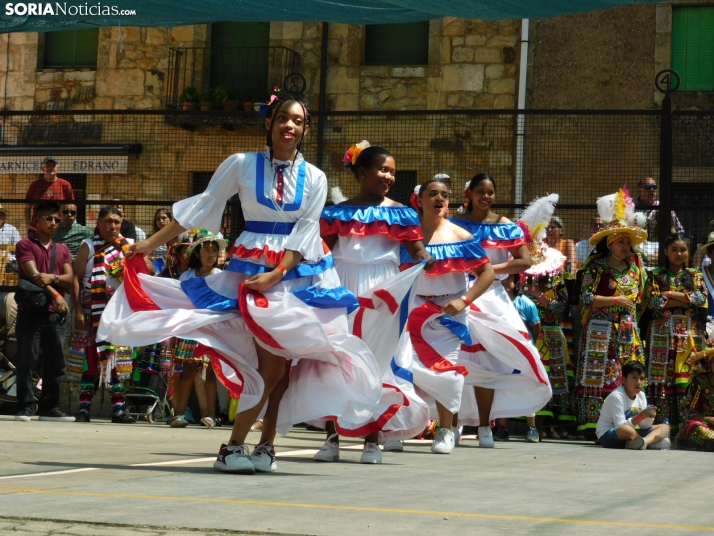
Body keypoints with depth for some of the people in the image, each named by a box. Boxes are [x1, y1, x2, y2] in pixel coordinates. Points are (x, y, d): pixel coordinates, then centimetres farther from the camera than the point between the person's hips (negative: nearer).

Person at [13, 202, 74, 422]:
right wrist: (56, 295, -17)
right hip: (31, 310, -4)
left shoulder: (62, 249, 18)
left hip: (55, 313, 5)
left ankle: (50, 407, 8)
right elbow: (33, 274, -9)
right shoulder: (25, 245, 2)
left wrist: (52, 277, -15)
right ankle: (27, 405, -4)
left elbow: (69, 278, 6)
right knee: (26, 360, -7)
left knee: (56, 362, 3)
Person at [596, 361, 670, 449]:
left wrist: (649, 417, -16)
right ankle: (652, 442, -15)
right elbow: (620, 426, -25)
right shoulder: (616, 396, -19)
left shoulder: (641, 396, 4)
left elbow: (644, 426, 5)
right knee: (626, 430, -42)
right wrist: (641, 416, -31)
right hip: (608, 435, -9)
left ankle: (642, 442, -29)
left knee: (664, 428, 1)